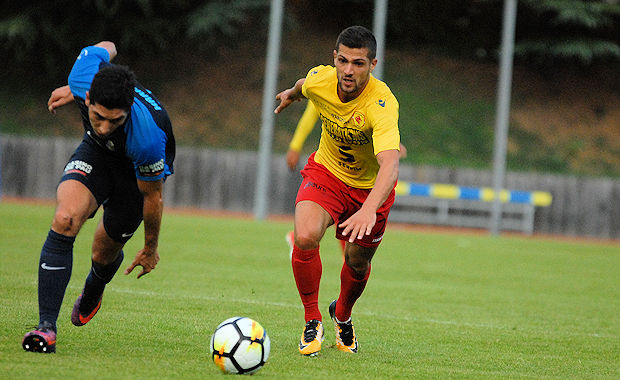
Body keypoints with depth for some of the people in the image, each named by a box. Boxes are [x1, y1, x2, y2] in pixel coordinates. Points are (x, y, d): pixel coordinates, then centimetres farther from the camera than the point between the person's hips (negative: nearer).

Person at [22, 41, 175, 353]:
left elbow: (153, 196, -24)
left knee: (105, 252, 10)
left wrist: (150, 248, -8)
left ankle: (92, 293, 51)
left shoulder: (147, 137, -43)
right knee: (65, 219, -25)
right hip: (96, 153, 3)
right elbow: (106, 47, -5)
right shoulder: (84, 77, -33)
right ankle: (46, 326, -26)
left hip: (138, 169, -3)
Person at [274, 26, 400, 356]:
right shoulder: (318, 80, -21)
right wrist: (291, 94, 32)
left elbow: (389, 165, -51)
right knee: (304, 238, -24)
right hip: (326, 171, 2)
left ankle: (342, 316, 45)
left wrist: (369, 210, -67)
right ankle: (312, 320, -2)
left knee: (357, 263, 10)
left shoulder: (382, 104, -36)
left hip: (370, 187, -2)